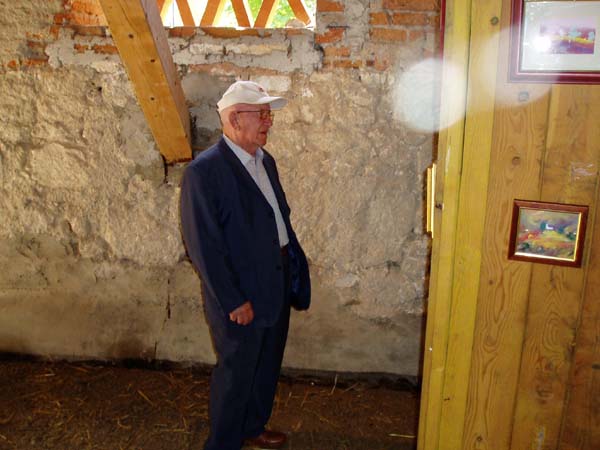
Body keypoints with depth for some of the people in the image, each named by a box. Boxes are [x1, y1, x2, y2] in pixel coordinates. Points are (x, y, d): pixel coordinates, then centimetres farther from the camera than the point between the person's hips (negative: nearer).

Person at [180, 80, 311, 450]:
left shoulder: (265, 161, 7)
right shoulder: (204, 171, -19)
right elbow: (203, 245, -20)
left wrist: (298, 265, 8)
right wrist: (234, 301, -19)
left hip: (277, 287, 8)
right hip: (240, 296, -8)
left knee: (267, 367, 23)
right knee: (236, 373, 10)